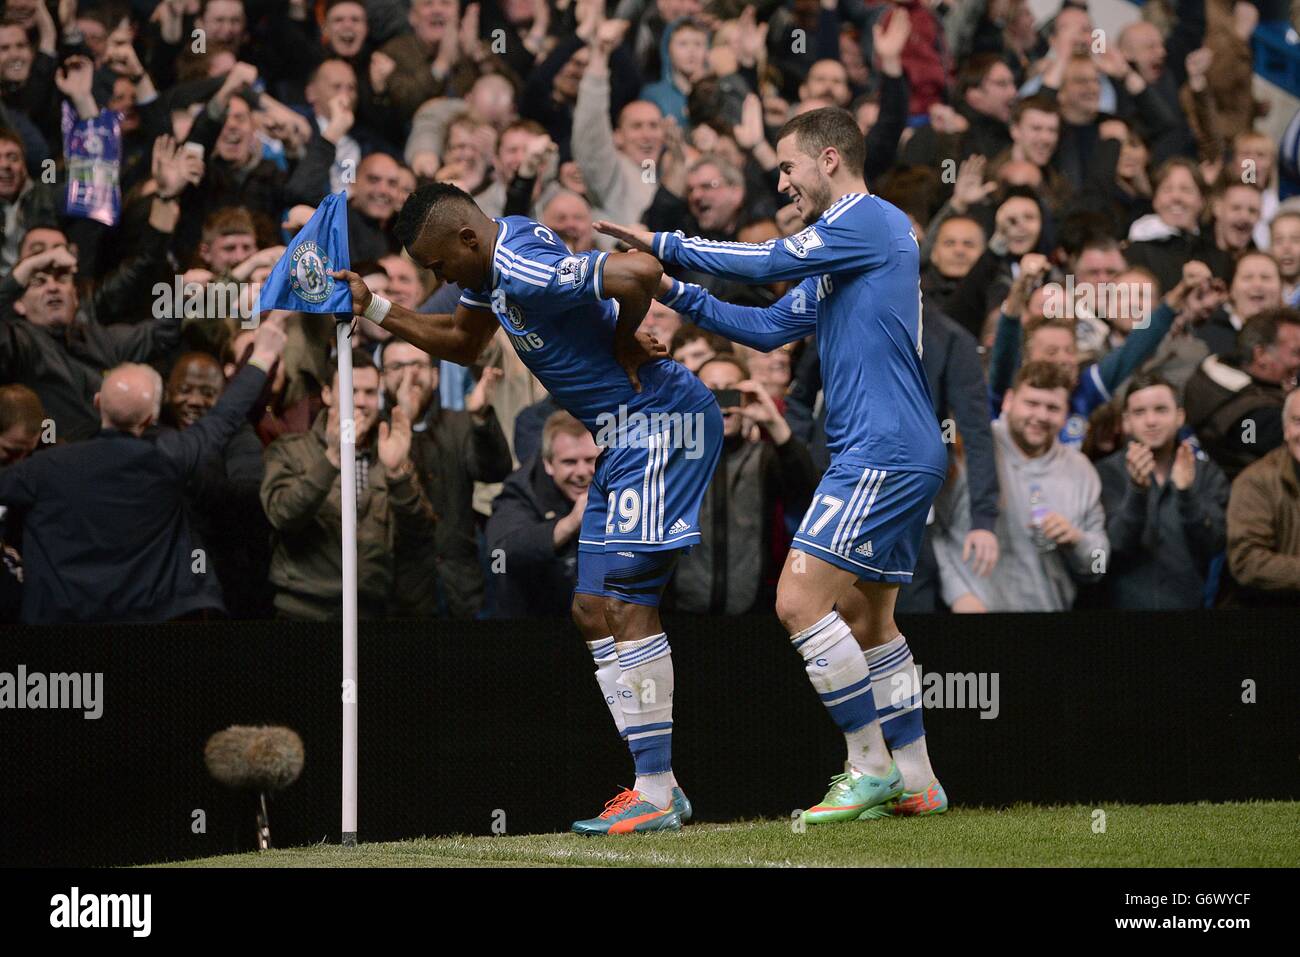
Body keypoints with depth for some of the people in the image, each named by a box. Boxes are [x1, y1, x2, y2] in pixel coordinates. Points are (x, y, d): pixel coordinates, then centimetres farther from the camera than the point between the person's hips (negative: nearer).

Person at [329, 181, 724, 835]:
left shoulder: (529, 272, -23)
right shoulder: (492, 264, 10)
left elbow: (639, 272, -38)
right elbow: (462, 342, 30)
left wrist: (622, 339, -18)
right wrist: (372, 309, 20)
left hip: (662, 424, -11)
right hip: (631, 436, 11)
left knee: (625, 604, -14)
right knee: (592, 610, 8)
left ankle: (656, 795, -13)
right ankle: (657, 786, 9)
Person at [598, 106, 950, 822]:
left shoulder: (870, 220, -8)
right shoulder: (836, 261, 22)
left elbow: (769, 263, -12)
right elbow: (770, 328, 23)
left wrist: (665, 245, -3)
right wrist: (676, 293, 15)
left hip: (883, 454, -11)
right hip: (908, 458, 11)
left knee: (800, 599, -14)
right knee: (866, 620, 15)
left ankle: (870, 767, -9)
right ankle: (915, 783, 18)